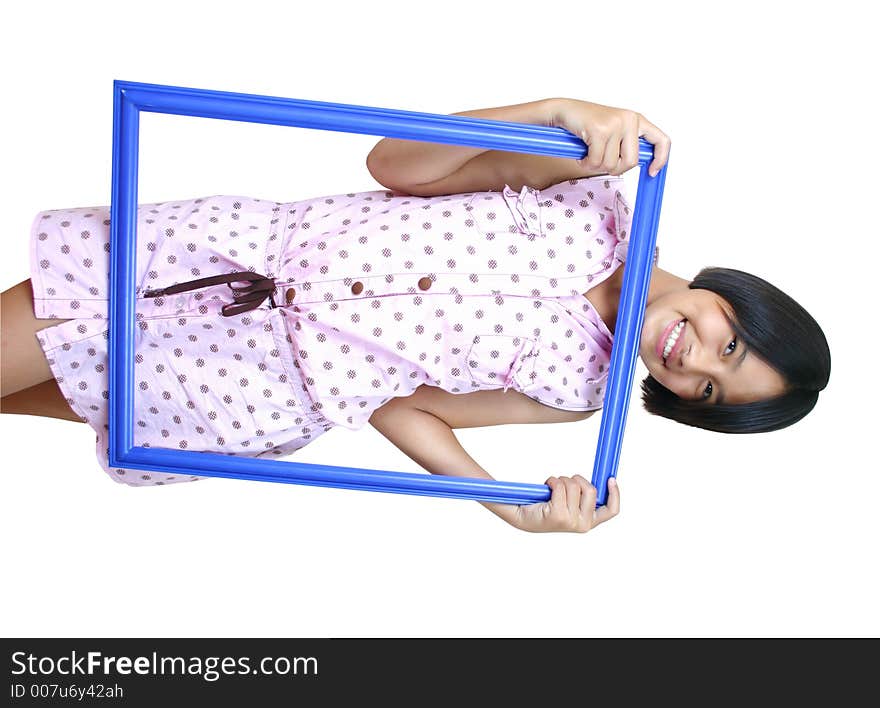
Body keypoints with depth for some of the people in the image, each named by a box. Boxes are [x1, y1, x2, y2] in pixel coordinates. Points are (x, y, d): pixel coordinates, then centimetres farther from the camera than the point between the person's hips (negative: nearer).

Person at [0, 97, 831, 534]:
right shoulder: (603, 203, -5)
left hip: (286, 389, -1)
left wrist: (522, 512, -17)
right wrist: (559, 111, -20)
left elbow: (402, 407, -5)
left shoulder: (575, 385, -5)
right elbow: (394, 165, -8)